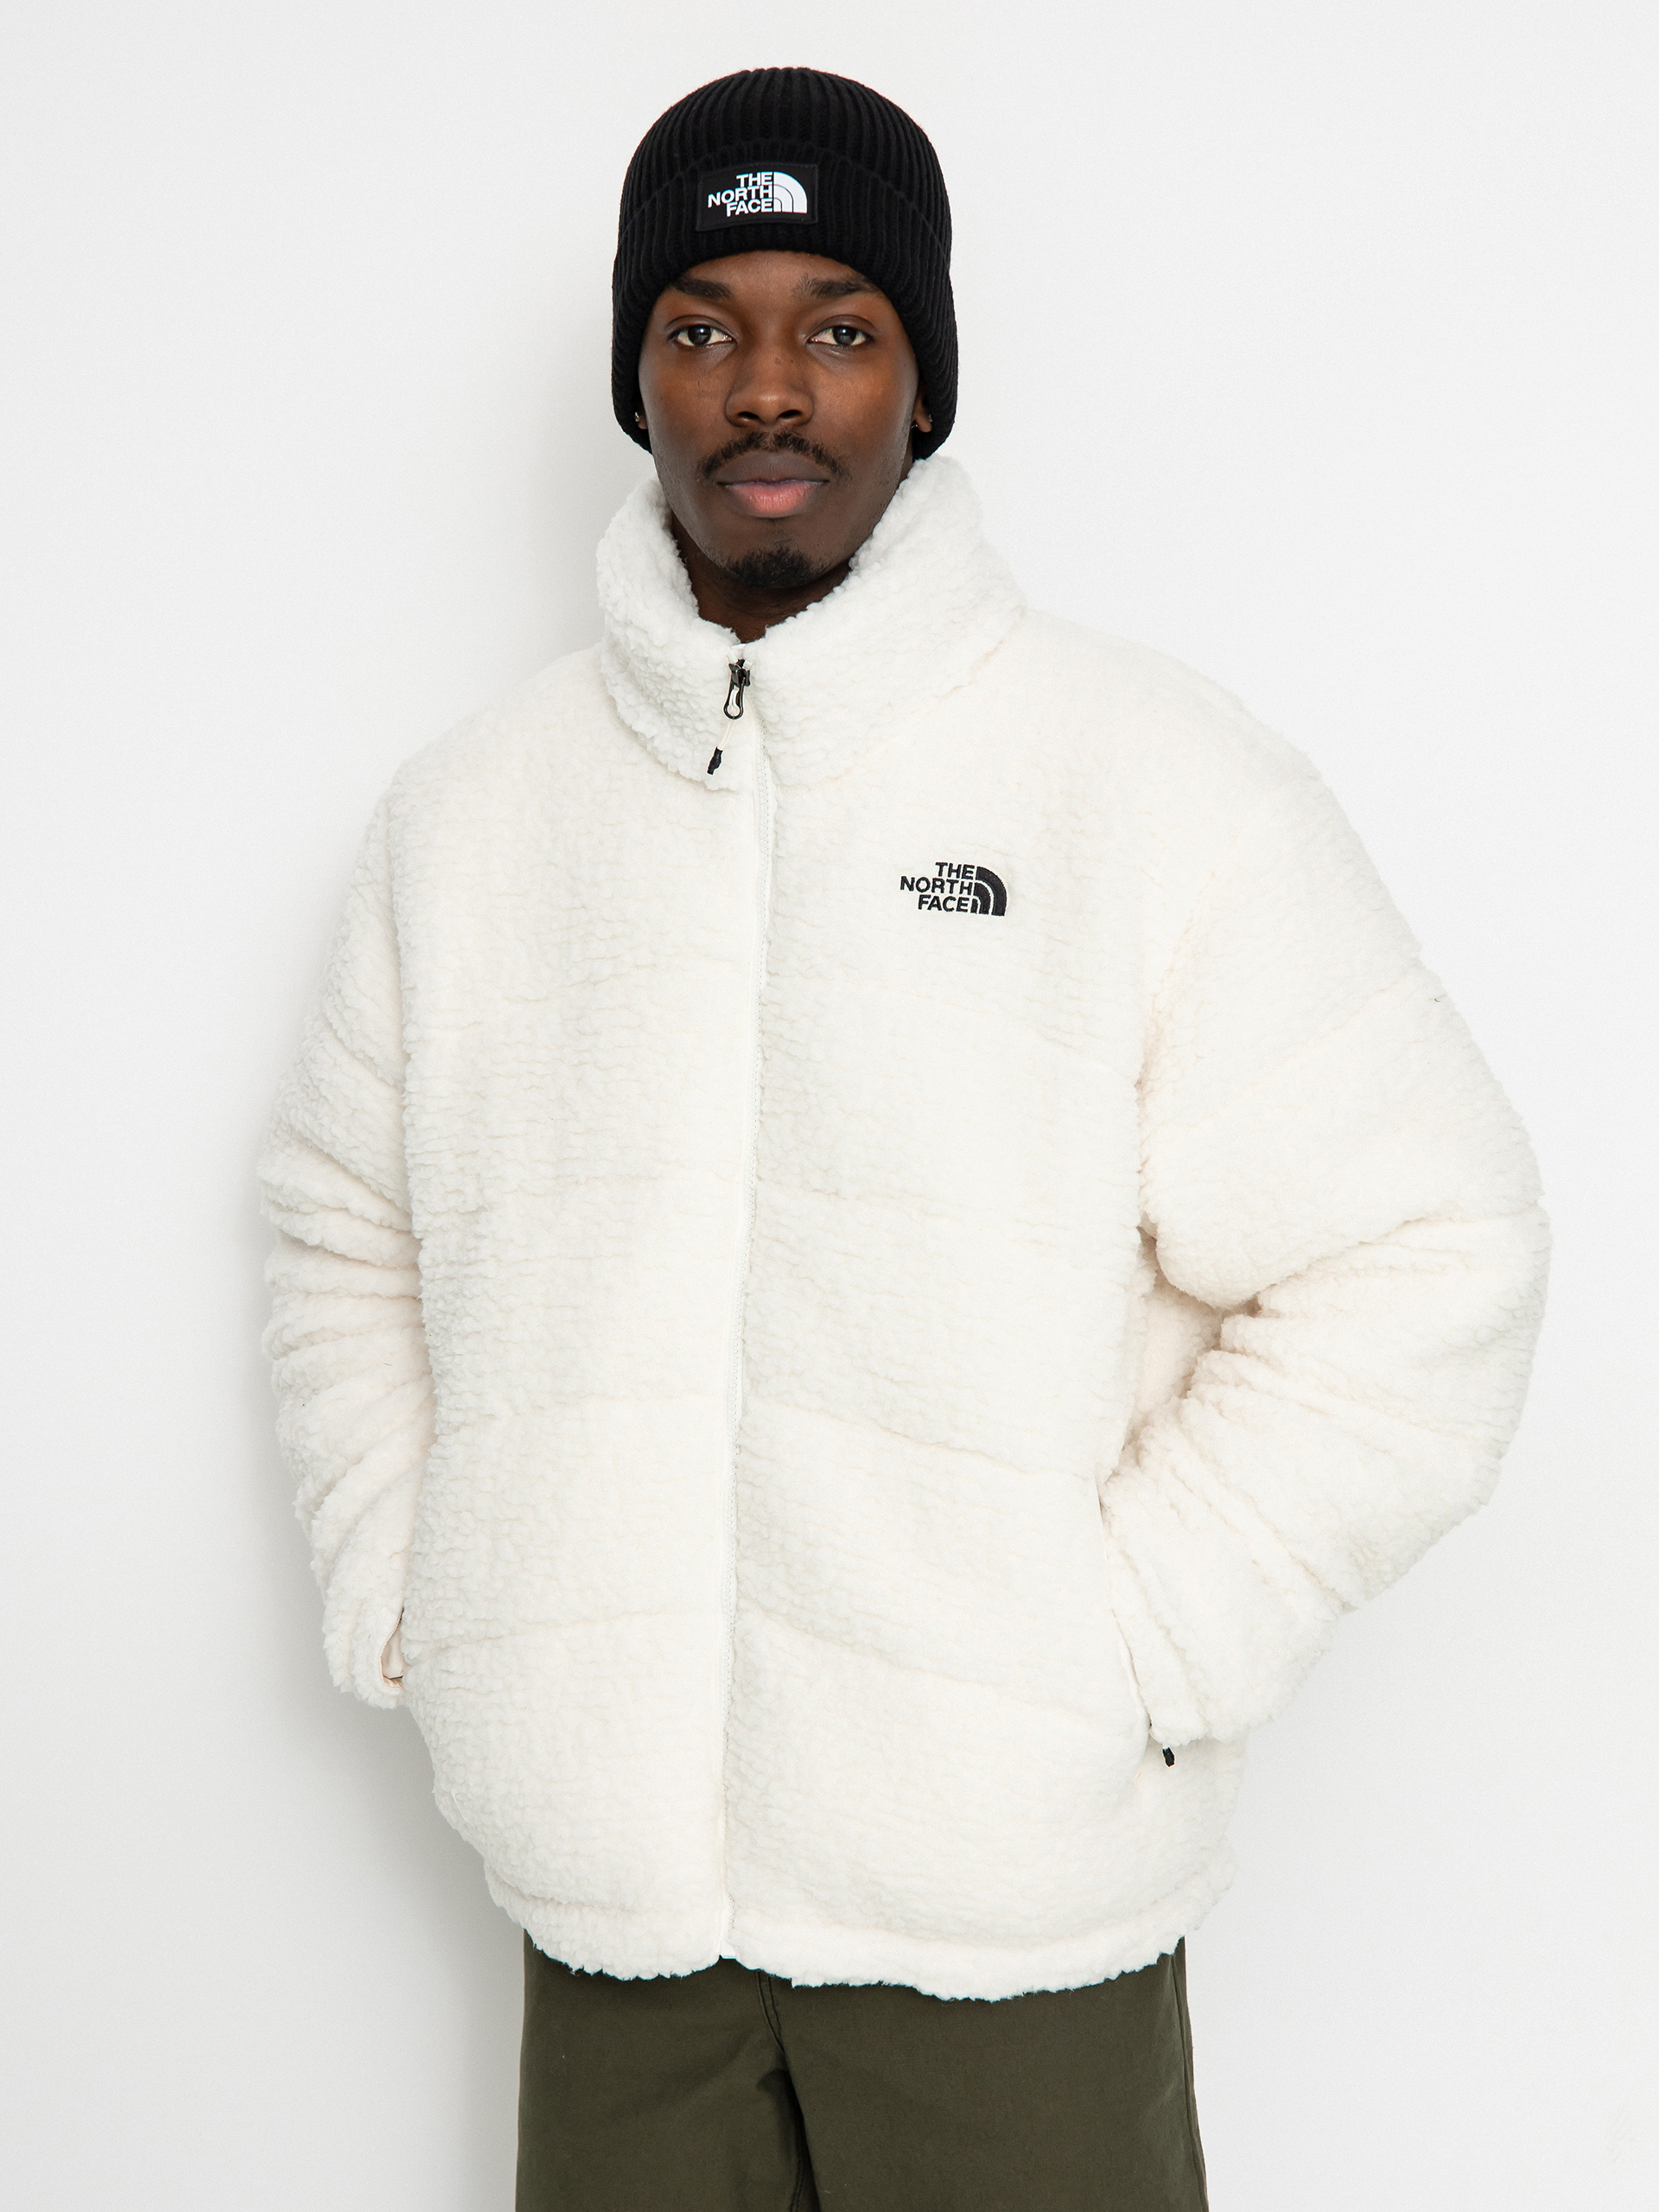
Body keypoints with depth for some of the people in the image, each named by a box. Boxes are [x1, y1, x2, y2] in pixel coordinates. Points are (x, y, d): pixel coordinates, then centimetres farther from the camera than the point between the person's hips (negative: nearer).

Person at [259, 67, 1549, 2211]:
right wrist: (402, 1599, 4)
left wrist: (1121, 1657, -13)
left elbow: (1417, 1266, -9)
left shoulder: (1158, 782, -7)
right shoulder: (473, 805, 6)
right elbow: (343, 1240, 16)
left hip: (1002, 1884, -3)